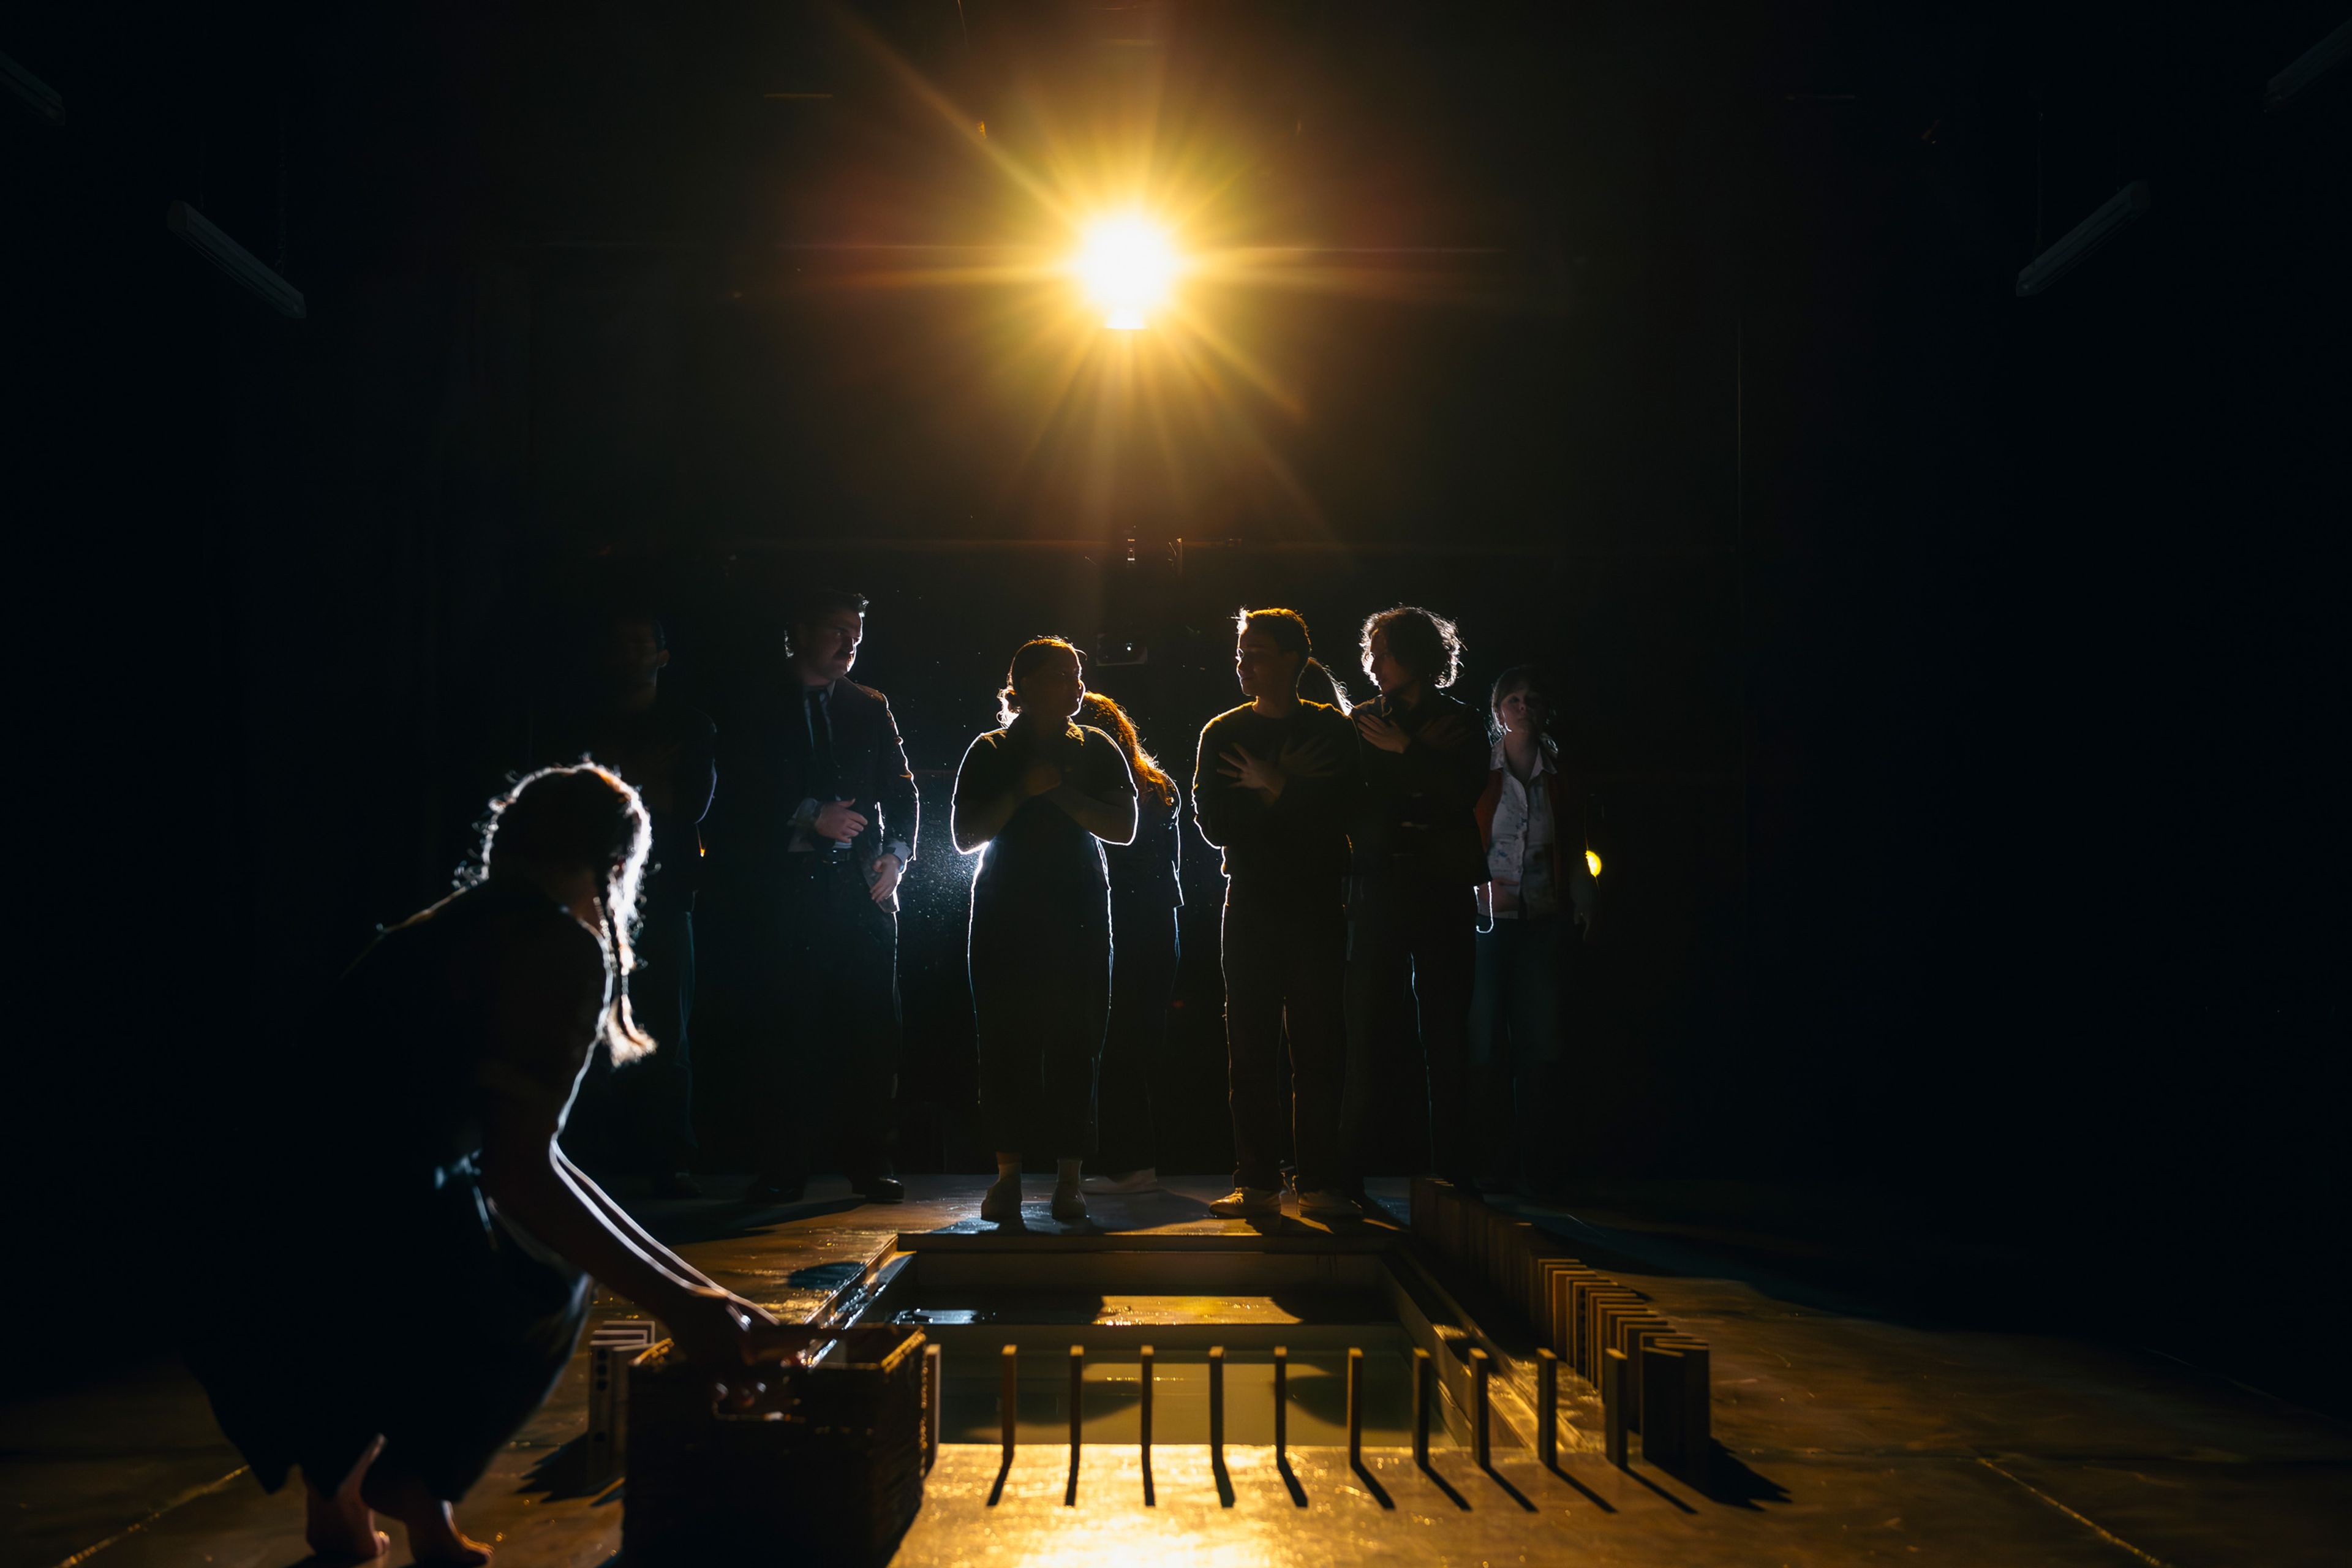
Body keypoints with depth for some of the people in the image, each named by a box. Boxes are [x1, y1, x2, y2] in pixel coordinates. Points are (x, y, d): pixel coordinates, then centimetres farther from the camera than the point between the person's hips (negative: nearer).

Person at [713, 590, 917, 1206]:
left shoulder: (870, 708, 17)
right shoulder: (759, 709, 6)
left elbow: (901, 790, 16)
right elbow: (741, 798, -2)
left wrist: (895, 854, 0)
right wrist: (810, 818, -12)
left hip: (862, 887, 3)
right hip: (782, 893, -3)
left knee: (870, 1029, -1)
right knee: (781, 1032, -3)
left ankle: (870, 1166, 6)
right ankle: (782, 1171, 3)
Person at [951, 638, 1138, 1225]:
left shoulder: (1096, 749, 9)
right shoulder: (991, 752, 7)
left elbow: (1123, 828, 0)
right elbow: (966, 836, 0)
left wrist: (1061, 793, -10)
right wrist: (1022, 792, -10)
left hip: (1078, 917, 1)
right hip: (1005, 918, 0)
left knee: (1073, 1049, -2)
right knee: (1005, 1047, -3)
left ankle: (1068, 1180, 1)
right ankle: (1007, 1176, 3)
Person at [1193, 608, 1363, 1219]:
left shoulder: (1331, 729, 6)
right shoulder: (1222, 733, 10)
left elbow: (1340, 809, -6)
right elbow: (1214, 824, -1)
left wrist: (1272, 788, -8)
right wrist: (1292, 794, -7)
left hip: (1317, 906, -1)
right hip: (1251, 905, 1)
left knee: (1319, 1047, -2)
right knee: (1249, 1047, -1)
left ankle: (1320, 1182, 2)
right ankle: (1257, 1182, 3)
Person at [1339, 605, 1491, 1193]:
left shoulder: (1461, 725, 8)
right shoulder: (1363, 723, 12)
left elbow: (1466, 794, -9)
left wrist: (1407, 750, -11)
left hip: (1441, 892, -1)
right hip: (1377, 890, 1)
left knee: (1445, 1040, -1)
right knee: (1363, 1034, -4)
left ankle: (1450, 1173, 5)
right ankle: (1350, 1172, 0)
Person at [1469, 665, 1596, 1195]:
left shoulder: (1560, 775, 11)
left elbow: (1575, 849, 17)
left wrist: (1584, 905, 8)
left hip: (1542, 919, 2)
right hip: (1486, 920, -2)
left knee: (1539, 1043, -1)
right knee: (1487, 1045, -6)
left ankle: (1534, 1160, 7)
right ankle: (1496, 1164, 1)